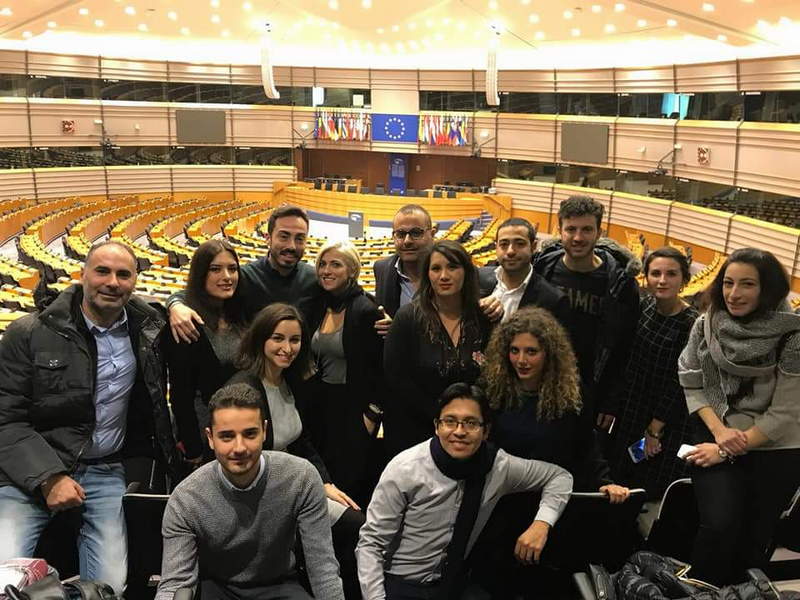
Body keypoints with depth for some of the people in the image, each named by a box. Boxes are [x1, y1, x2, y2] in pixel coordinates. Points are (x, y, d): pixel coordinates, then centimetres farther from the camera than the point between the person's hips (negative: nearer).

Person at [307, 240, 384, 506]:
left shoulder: (366, 309, -14)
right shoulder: (320, 307, 7)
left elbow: (379, 367, -13)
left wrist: (372, 414, -13)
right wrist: (311, 401, 10)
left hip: (355, 405, -6)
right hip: (321, 404, 7)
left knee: (349, 478, 0)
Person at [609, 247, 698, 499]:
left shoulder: (691, 324, -18)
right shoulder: (644, 305, -2)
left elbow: (678, 383, -16)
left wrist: (655, 429, -11)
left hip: (667, 419, -6)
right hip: (630, 410, 6)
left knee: (653, 488, 6)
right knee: (622, 483, 17)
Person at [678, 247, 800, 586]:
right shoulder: (706, 325, -4)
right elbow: (691, 384, 2)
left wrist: (727, 451, -13)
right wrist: (719, 431, -12)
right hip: (716, 438, 1)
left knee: (753, 539, 11)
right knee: (720, 526, -15)